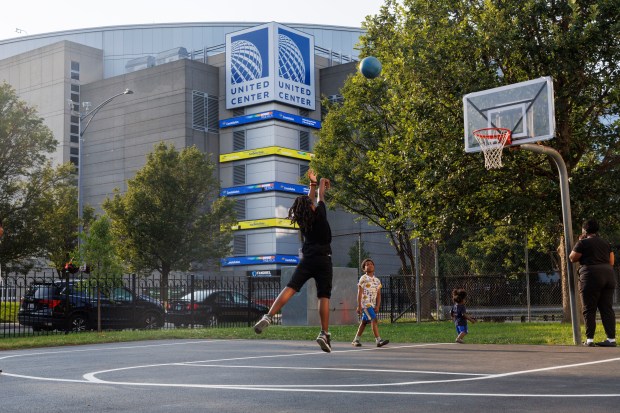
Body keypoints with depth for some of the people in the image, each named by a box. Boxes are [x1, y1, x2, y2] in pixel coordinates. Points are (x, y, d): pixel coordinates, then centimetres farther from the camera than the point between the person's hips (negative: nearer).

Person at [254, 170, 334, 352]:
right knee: (324, 297, -2)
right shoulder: (319, 214, -1)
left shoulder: (302, 219, 10)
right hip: (323, 260, -3)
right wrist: (322, 182, 37)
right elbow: (320, 196, 17)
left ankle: (268, 317, -26)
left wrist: (312, 182, 38)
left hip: (307, 260, 3)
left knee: (290, 288, -8)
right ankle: (324, 334, -9)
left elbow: (309, 201, 27)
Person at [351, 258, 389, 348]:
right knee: (374, 320, -17)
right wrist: (359, 306, -11)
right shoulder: (363, 279, -3)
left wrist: (377, 306, 0)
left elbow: (378, 294, 12)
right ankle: (378, 340, -21)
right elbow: (359, 293, -6)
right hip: (365, 303, -7)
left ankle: (356, 340, 20)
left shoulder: (377, 280, 14)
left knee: (364, 322, 11)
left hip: (373, 304, 7)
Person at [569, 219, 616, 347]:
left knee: (589, 310, -1)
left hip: (591, 277, -6)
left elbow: (572, 258, 3)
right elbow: (611, 261, 18)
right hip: (609, 275, 6)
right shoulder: (606, 243, 16)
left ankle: (589, 339, -4)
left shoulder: (583, 243, -4)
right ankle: (611, 339, 3)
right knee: (607, 308, 6)